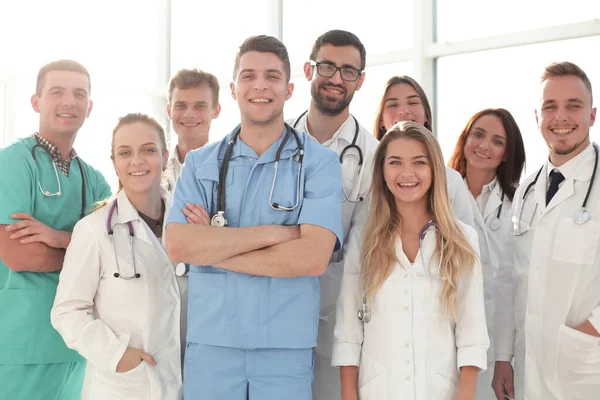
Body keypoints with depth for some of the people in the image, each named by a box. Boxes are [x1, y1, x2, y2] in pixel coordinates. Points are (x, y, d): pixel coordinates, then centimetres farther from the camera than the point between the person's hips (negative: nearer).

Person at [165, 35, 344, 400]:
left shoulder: (319, 162, -1)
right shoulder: (201, 163, 7)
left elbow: (313, 257, -14)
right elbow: (177, 245, -8)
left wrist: (212, 246, -9)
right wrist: (272, 233, -14)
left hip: (287, 347, -2)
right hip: (209, 343, 2)